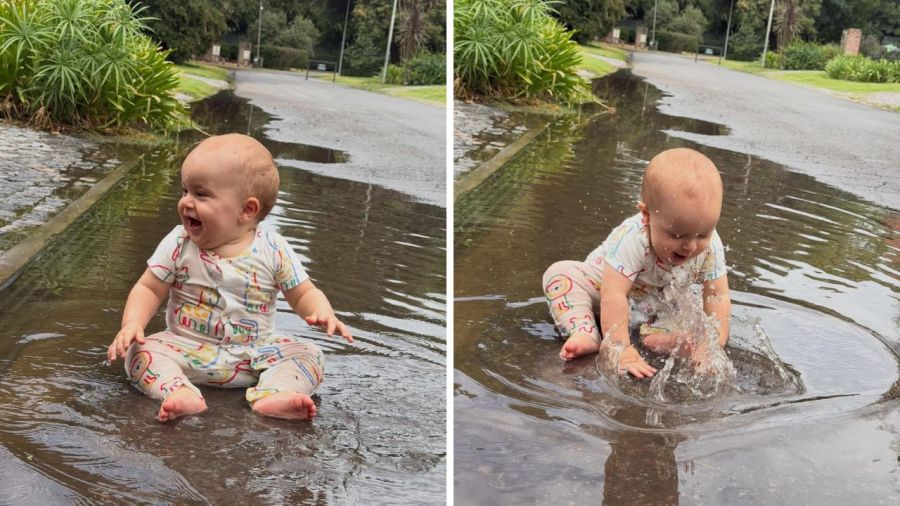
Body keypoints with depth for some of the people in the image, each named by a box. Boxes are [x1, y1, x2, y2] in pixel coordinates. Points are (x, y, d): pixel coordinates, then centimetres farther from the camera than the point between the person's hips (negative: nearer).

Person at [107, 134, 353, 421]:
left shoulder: (272, 250, -9)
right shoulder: (179, 244, -6)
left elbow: (303, 293, -2)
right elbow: (149, 289, -1)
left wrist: (323, 313, -24)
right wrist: (131, 324, -20)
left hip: (254, 353, 0)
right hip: (187, 349, 0)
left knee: (308, 354, -19)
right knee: (140, 351, -23)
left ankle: (273, 395, -42)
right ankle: (181, 392, -45)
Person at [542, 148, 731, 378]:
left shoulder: (711, 248, -27)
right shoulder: (632, 240, -42)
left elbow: (718, 297, -20)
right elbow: (614, 295, -47)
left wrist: (715, 344, -33)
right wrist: (621, 349, -53)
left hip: (657, 310, 4)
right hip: (602, 286, -4)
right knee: (560, 273, -26)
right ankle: (585, 332, -37)